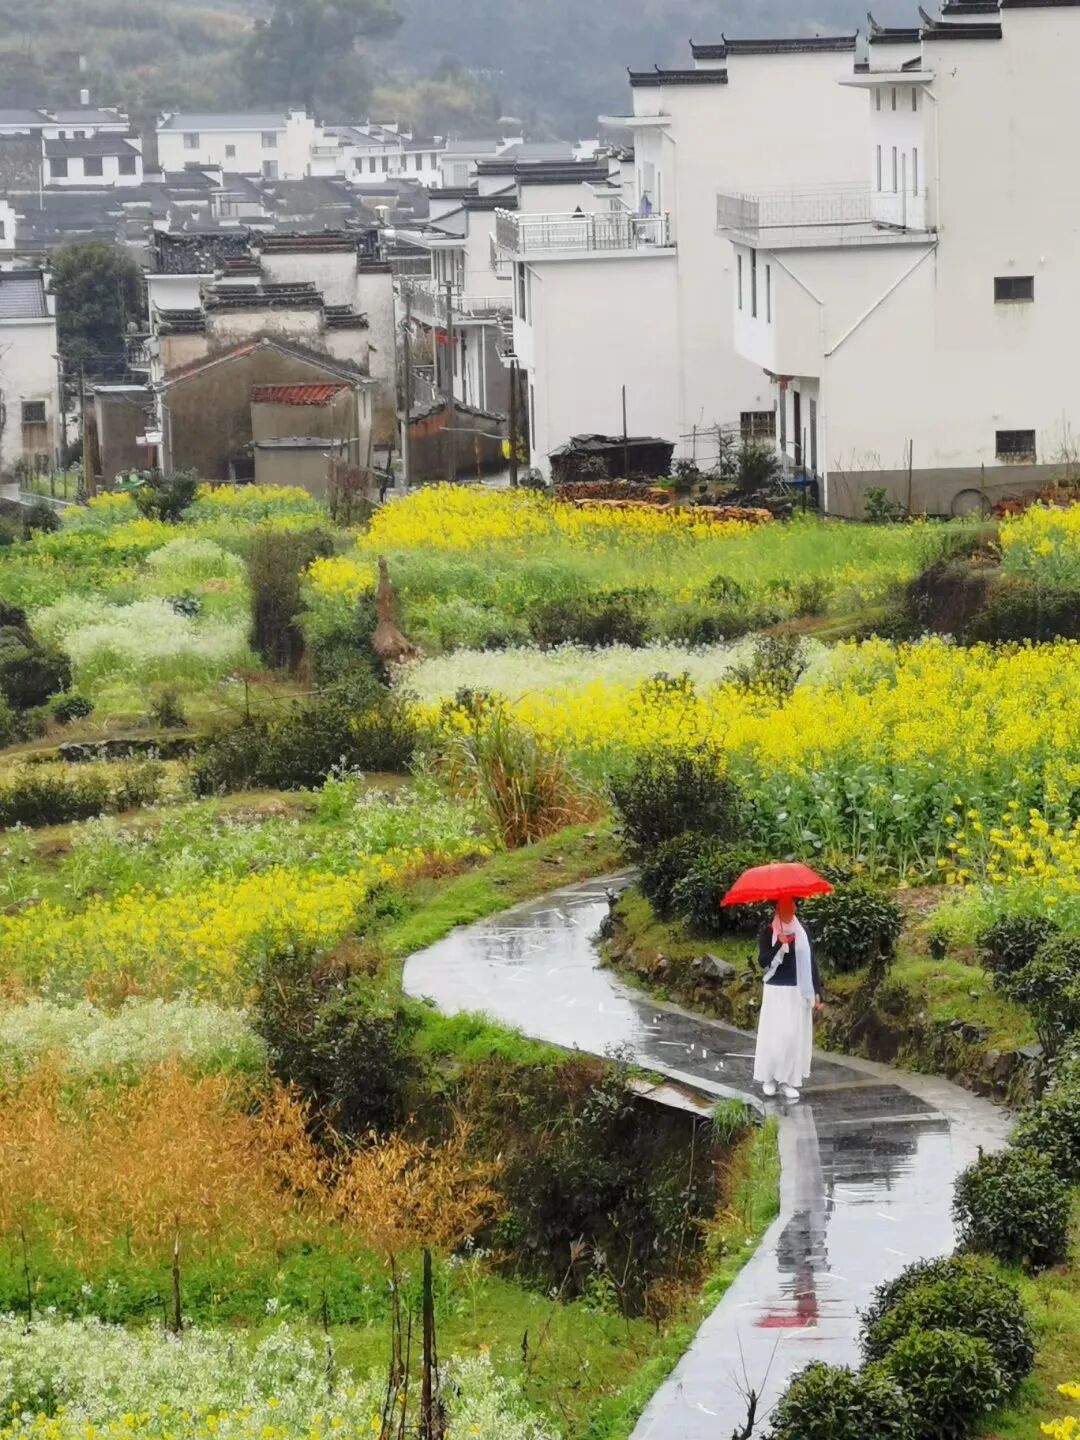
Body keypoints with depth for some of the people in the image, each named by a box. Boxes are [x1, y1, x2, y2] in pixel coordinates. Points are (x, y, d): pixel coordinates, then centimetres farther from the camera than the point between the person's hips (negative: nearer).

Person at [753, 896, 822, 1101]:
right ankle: (768, 1078, 10)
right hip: (776, 991, -2)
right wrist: (778, 944, -28)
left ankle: (789, 1080, 8)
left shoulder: (802, 931, 5)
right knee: (773, 1034, -4)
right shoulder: (768, 932, -3)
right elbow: (763, 961, -12)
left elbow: (811, 961, 8)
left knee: (795, 1035, 1)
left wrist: (817, 990, 5)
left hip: (798, 991, 2)